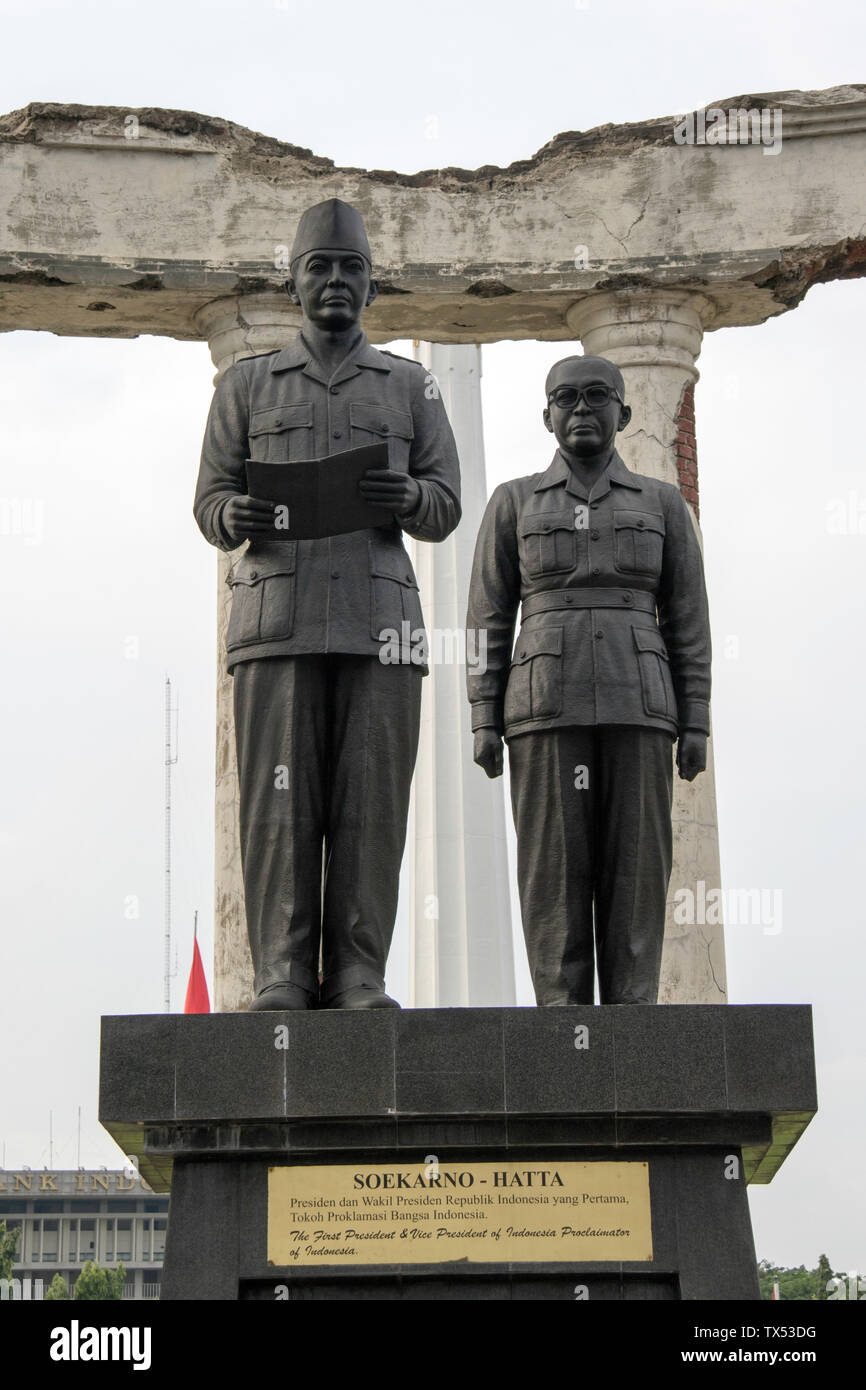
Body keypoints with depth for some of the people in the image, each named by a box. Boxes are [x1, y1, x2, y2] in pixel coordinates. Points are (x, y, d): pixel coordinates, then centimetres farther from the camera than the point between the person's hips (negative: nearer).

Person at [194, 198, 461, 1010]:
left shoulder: (412, 387, 15)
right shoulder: (247, 385, 15)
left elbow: (444, 512, 9)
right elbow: (211, 506, 9)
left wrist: (407, 497, -16)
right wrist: (239, 516, -16)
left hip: (379, 621, 0)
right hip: (277, 616, 0)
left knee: (370, 800, -5)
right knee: (279, 800, -6)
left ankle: (359, 980, -3)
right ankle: (282, 980, -4)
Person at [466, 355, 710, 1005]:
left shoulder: (663, 503, 11)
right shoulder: (513, 503, 10)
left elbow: (688, 621, 8)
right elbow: (488, 619, 7)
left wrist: (696, 722, 0)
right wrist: (485, 719, -2)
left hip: (636, 705, 1)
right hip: (546, 705, 0)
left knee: (635, 863, -4)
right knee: (553, 863, -5)